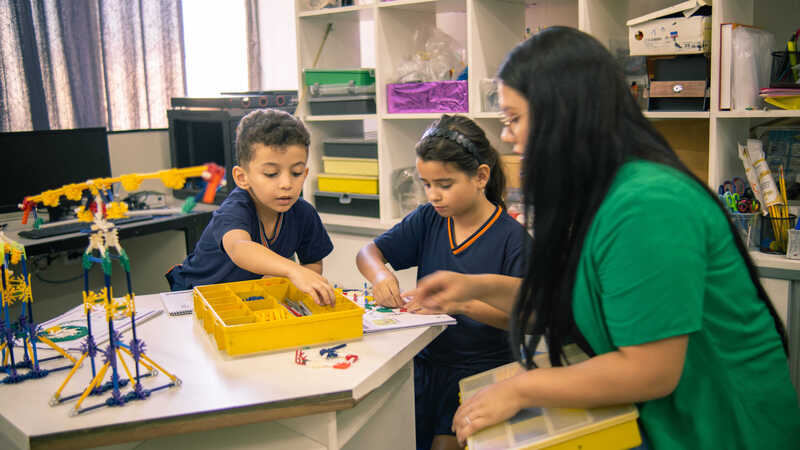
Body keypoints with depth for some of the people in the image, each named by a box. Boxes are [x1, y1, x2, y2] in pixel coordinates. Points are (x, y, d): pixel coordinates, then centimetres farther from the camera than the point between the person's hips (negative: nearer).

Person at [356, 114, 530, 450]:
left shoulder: (511, 236, -12)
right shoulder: (428, 219, 4)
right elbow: (368, 252, 9)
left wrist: (461, 302, -34)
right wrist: (380, 274, -15)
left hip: (481, 369, -4)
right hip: (427, 357, 4)